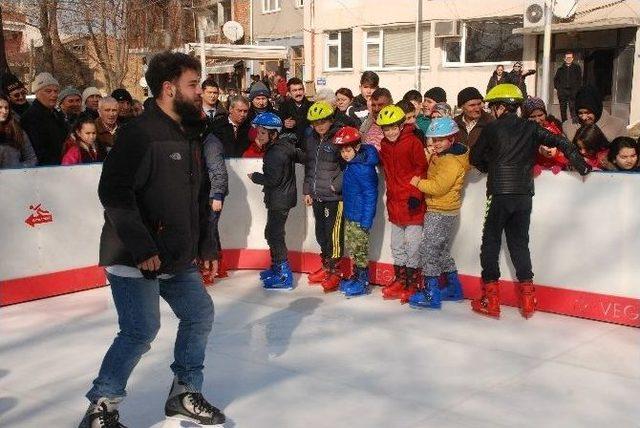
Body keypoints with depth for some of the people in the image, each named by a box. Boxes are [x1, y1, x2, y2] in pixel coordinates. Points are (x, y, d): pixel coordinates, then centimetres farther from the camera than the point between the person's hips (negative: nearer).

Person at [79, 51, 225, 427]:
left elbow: (200, 196, 19)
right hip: (135, 259, -9)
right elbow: (113, 192, -24)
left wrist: (204, 246, 17)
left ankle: (185, 393, 28)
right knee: (142, 331, -9)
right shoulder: (140, 133, -17)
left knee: (200, 315, 12)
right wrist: (141, 248, -25)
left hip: (179, 258, 9)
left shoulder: (191, 135, 12)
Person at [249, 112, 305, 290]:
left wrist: (254, 176, -8)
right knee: (274, 233, 18)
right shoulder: (285, 145, 7)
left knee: (274, 234, -6)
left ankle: (284, 277, -4)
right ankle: (276, 268, 31)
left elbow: (273, 180, -21)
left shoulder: (275, 153, -21)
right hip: (282, 197, 10)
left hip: (279, 200, -10)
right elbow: (302, 157, 17)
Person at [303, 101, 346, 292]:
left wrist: (337, 185, -16)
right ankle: (326, 267, 29)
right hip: (316, 196, 7)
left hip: (334, 197, -7)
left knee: (333, 234, -5)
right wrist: (307, 191, 17)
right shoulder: (311, 140, 11)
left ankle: (335, 272, 5)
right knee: (320, 233, 15)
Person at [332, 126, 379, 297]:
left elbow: (370, 195, -21)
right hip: (350, 215, 9)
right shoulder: (350, 165, 6)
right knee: (351, 247, 17)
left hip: (360, 217, -9)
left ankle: (363, 283, 12)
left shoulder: (364, 168, -22)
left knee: (359, 249, 0)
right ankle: (357, 277, 31)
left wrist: (366, 221, -21)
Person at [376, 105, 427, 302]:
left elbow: (422, 168, -13)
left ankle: (412, 283, 8)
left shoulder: (413, 142, -12)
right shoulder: (384, 145, 7)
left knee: (413, 244, -2)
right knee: (396, 244, 15)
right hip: (394, 201, 7)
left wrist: (416, 194, -17)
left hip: (411, 202, -7)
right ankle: (400, 280, 27)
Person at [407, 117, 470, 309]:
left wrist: (418, 182, -12)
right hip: (437, 209, 10)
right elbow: (435, 176, 16)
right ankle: (454, 289, 28)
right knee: (441, 251, 18)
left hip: (441, 213, -10)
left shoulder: (452, 161, -20)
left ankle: (431, 294, -2)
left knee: (428, 249, -7)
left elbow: (438, 187, -24)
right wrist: (431, 159, 2)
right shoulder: (442, 155, 12)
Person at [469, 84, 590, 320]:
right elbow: (561, 142, 2)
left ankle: (491, 299, 5)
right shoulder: (531, 128, 6)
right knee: (519, 242, 13)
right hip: (525, 194, 4)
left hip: (500, 194, -4)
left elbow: (475, 157, 3)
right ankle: (527, 298, 11)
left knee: (491, 242, 6)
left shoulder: (492, 129, -4)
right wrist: (581, 165, 10)